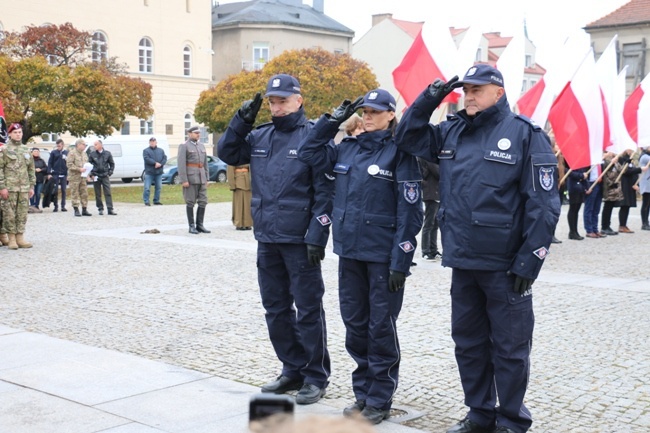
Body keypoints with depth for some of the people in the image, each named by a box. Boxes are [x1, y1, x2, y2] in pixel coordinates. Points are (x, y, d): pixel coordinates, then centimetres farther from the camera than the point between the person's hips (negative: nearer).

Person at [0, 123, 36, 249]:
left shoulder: (26, 150, 14)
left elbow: (31, 169, 17)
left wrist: (32, 186, 11)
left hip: (24, 188, 5)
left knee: (22, 214, 5)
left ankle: (20, 238, 11)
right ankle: (11, 239, 4)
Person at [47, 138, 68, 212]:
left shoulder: (66, 152, 5)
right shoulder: (54, 152, 3)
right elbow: (50, 163, 2)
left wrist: (68, 174, 2)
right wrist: (49, 173, -7)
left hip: (64, 175, 1)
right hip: (55, 174, -1)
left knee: (63, 191, 4)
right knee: (55, 191, 0)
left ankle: (63, 206, 9)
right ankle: (55, 206, 6)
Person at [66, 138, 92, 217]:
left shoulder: (84, 154, 17)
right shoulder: (72, 153, -7)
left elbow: (86, 163, 26)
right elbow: (69, 164, -15)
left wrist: (86, 169, 6)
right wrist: (79, 169, -20)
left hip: (83, 177, 7)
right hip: (74, 177, -7)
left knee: (84, 193, 5)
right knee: (75, 194, -3)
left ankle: (84, 210, 11)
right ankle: (76, 210, 1)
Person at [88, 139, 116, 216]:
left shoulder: (107, 153, 4)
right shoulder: (92, 154, 3)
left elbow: (112, 164, 11)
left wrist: (110, 173, 1)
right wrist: (91, 175, -2)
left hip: (105, 176, -1)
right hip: (96, 177, 1)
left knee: (108, 193, -5)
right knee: (98, 194, 4)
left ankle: (110, 209, -6)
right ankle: (100, 209, 12)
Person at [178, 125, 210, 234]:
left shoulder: (201, 146, 16)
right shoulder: (184, 146, -3)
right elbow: (181, 164, -10)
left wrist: (207, 178, 12)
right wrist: (184, 180, -16)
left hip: (201, 178, 6)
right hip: (190, 178, -6)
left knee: (203, 201, 3)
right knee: (190, 202, 0)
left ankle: (200, 225, 10)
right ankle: (191, 226, 5)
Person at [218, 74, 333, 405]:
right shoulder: (260, 136, 11)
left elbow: (324, 190, -12)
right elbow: (227, 154, 17)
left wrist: (317, 235, -17)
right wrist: (241, 121, 4)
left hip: (299, 241, -7)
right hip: (266, 240, 7)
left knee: (308, 310, 2)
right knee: (276, 308, 14)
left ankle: (315, 377, 14)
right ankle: (293, 369, 28)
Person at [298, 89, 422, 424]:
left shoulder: (399, 152, -8)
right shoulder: (346, 149, 9)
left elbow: (410, 212, -11)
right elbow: (307, 154, 17)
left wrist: (400, 261, -15)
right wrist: (332, 121, 7)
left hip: (383, 256, -6)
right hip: (349, 252, 6)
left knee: (381, 328, 4)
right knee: (355, 326, 13)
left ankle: (379, 400, 16)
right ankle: (362, 392, 26)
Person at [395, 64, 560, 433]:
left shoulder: (525, 134, -9)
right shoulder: (452, 133, 9)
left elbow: (543, 204, -11)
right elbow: (407, 138, 20)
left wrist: (528, 261, -15)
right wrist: (428, 100, 4)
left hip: (505, 265, -6)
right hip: (463, 263, 6)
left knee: (509, 347, 5)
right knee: (469, 342, 15)